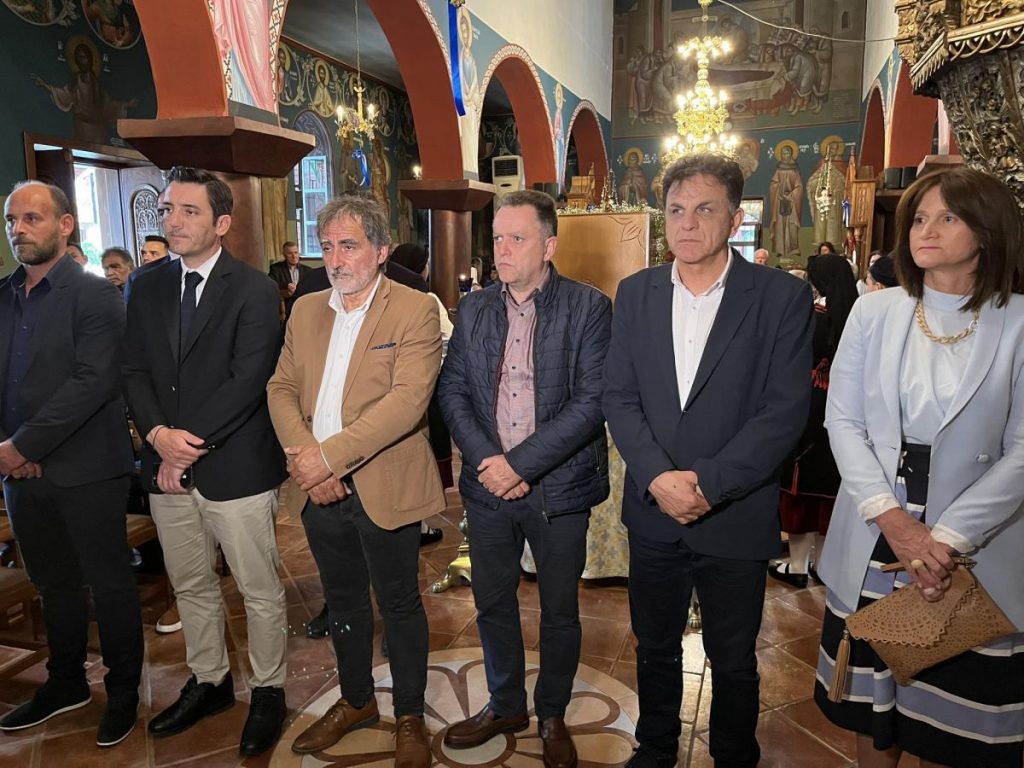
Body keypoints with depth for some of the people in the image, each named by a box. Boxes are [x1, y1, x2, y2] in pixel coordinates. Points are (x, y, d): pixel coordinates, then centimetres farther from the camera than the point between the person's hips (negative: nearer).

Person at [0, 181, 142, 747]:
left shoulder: (94, 295, -9)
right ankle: (65, 683, 38)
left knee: (109, 583, 7)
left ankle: (123, 690, 25)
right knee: (53, 583, 19)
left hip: (85, 470, -6)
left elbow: (94, 381, -19)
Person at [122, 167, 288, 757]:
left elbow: (247, 381, -15)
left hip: (237, 468, -5)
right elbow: (136, 371, 6)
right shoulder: (148, 286, 9)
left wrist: (191, 445, -15)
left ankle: (269, 691, 28)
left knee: (261, 592, 8)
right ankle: (209, 682, 40)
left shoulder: (255, 290, -9)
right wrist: (158, 434, -11)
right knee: (191, 587, 20)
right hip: (168, 466, 6)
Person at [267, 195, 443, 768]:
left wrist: (330, 453, -24)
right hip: (320, 489, 6)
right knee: (343, 600, 21)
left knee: (399, 605, 11)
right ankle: (356, 700, 42)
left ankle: (410, 716, 32)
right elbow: (282, 388, 5)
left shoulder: (416, 311, -10)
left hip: (384, 489, -5)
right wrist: (302, 455, -13)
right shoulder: (306, 310, 9)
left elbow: (408, 399, -21)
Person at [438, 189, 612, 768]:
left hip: (559, 487, -3)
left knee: (560, 611, 13)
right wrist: (487, 460, -11)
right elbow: (453, 390, 3)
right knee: (493, 604, 17)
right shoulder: (474, 309, 5)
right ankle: (506, 705, 41)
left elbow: (591, 401, -15)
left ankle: (552, 715, 37)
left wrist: (521, 463, -19)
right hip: (488, 485, 4)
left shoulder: (589, 308, -9)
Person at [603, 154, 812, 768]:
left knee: (734, 663, 16)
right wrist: (658, 476, -16)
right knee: (655, 649, 21)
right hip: (654, 513, 3)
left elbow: (786, 410, -13)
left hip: (736, 520, -3)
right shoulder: (636, 293, 2)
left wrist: (707, 483, -20)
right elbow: (620, 398, -2)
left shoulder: (783, 296, -8)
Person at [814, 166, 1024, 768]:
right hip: (875, 541, 2)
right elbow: (842, 420, -2)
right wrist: (890, 516, -13)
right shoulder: (874, 312, 1)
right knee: (874, 700, 17)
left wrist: (948, 539, -16)